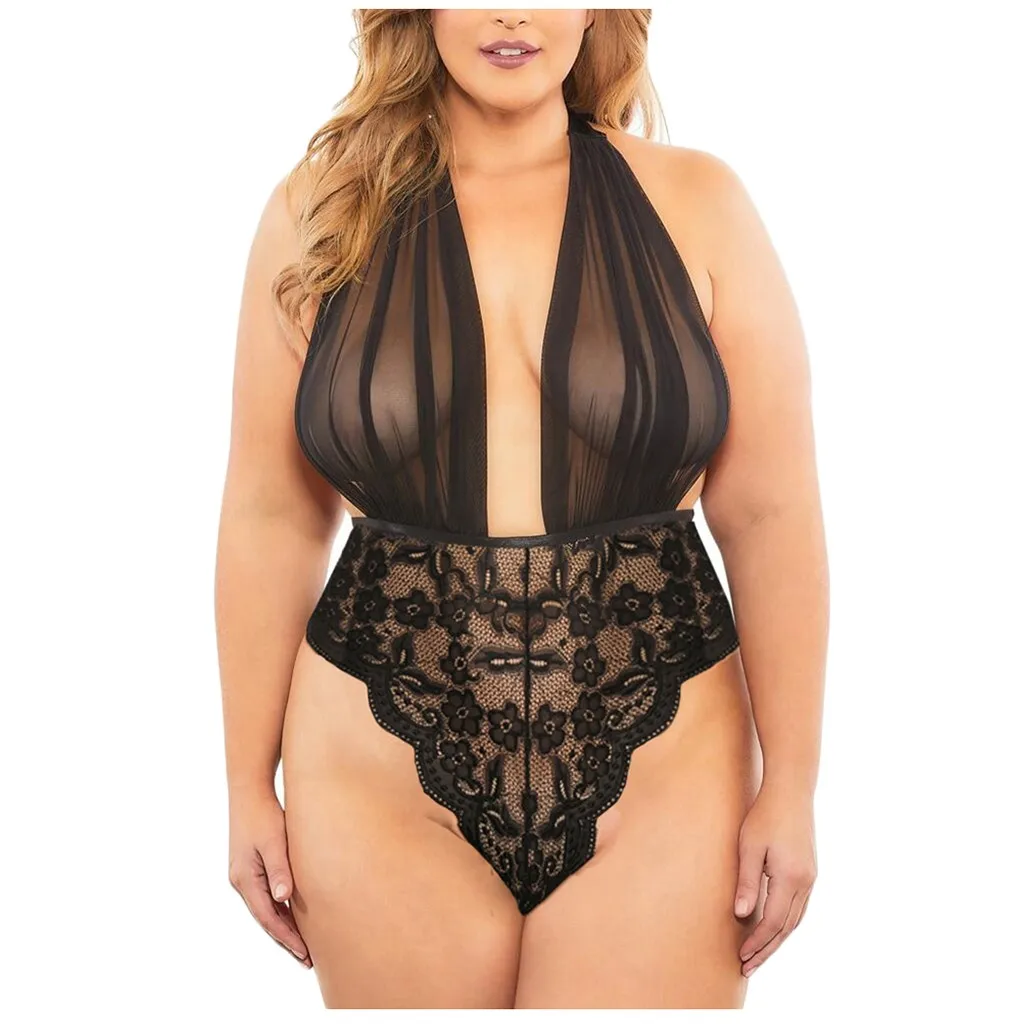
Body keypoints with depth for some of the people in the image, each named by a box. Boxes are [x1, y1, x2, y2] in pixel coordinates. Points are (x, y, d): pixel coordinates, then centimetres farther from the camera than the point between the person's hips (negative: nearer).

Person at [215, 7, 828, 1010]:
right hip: (381, 780, 1)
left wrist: (791, 785, -1)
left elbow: (771, 517, -1)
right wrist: (250, 785, 5)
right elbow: (269, 520, 3)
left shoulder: (694, 202, -1)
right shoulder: (319, 212, 0)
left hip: (665, 778, 0)